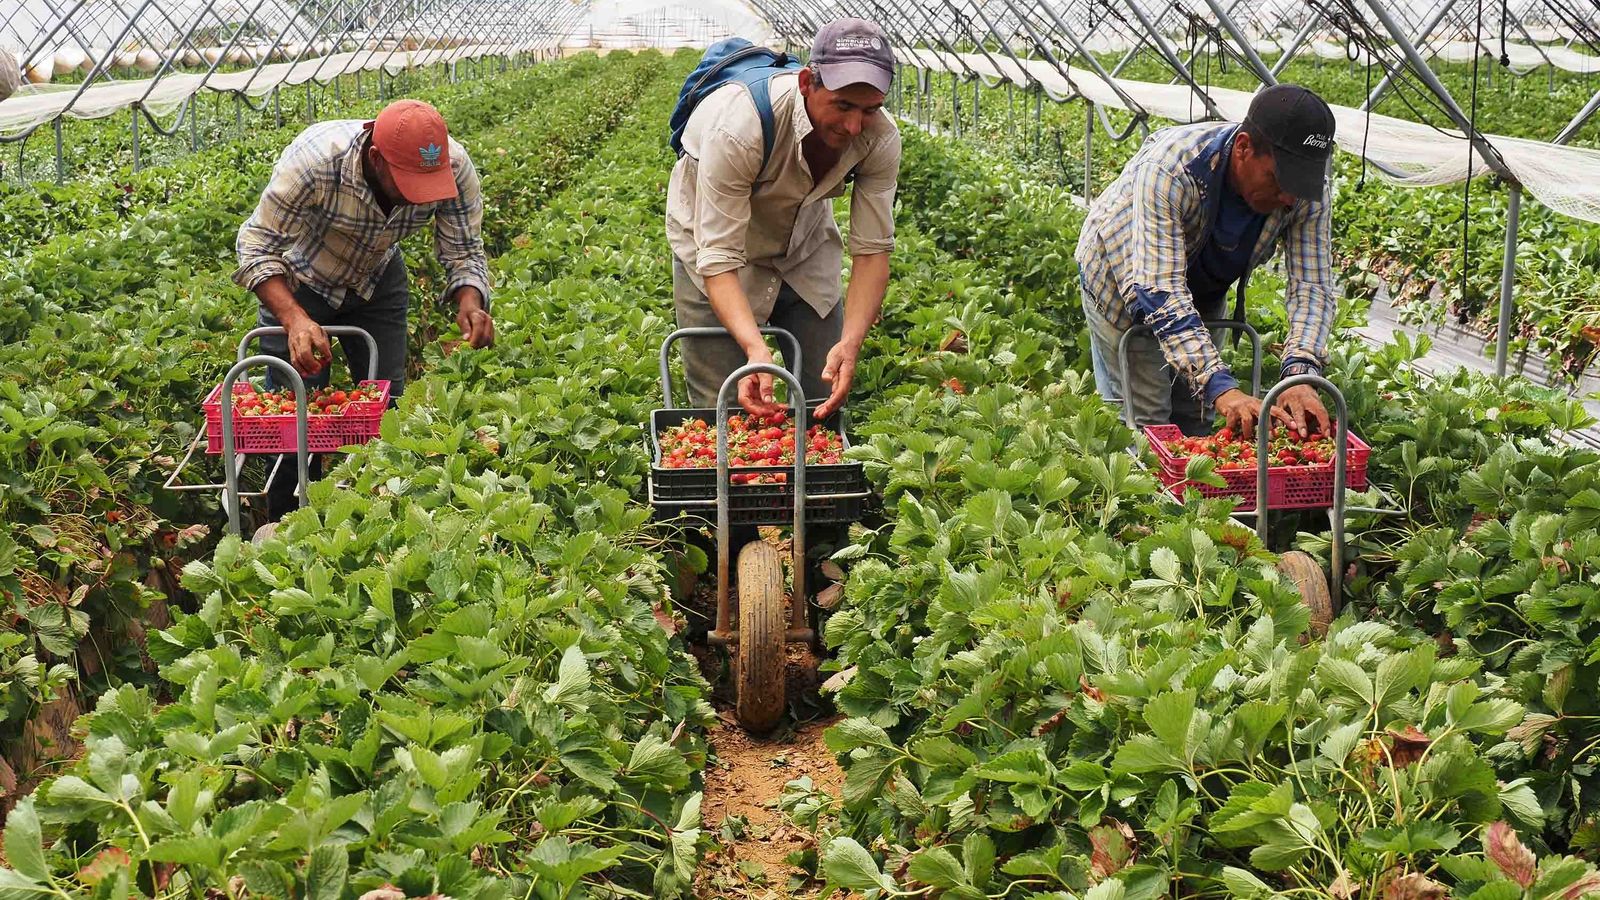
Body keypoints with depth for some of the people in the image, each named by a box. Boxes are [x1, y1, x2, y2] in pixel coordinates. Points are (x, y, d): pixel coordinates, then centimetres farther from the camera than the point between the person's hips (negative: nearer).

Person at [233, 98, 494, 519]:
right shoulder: (314, 161, -40)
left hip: (378, 279, 3)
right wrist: (295, 320, -49)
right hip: (298, 282, -3)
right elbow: (258, 246, -33)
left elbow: (464, 250, -18)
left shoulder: (454, 167, -30)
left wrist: (470, 302, -41)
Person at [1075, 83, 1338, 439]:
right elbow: (1159, 293, -46)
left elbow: (1312, 286, -26)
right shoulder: (1168, 170, -41)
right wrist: (1222, 389, -55)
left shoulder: (1308, 189, -26)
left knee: (1195, 420, 10)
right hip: (1123, 284, -5)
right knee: (1147, 421, -7)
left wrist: (1301, 374, -46)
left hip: (1205, 288, 5)